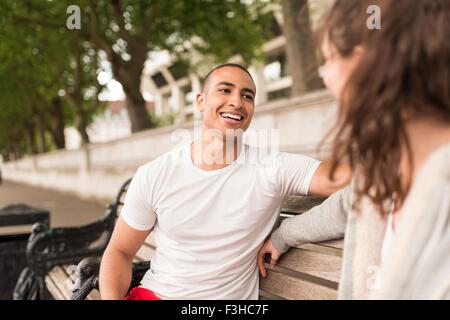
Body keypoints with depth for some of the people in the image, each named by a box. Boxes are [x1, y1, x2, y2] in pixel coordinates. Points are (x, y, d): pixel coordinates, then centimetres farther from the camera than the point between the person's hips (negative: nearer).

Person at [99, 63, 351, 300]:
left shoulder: (273, 170, -7)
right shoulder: (154, 176, -3)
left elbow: (343, 178, -18)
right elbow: (119, 252, 2)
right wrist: (112, 297, -14)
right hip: (154, 293, 1)